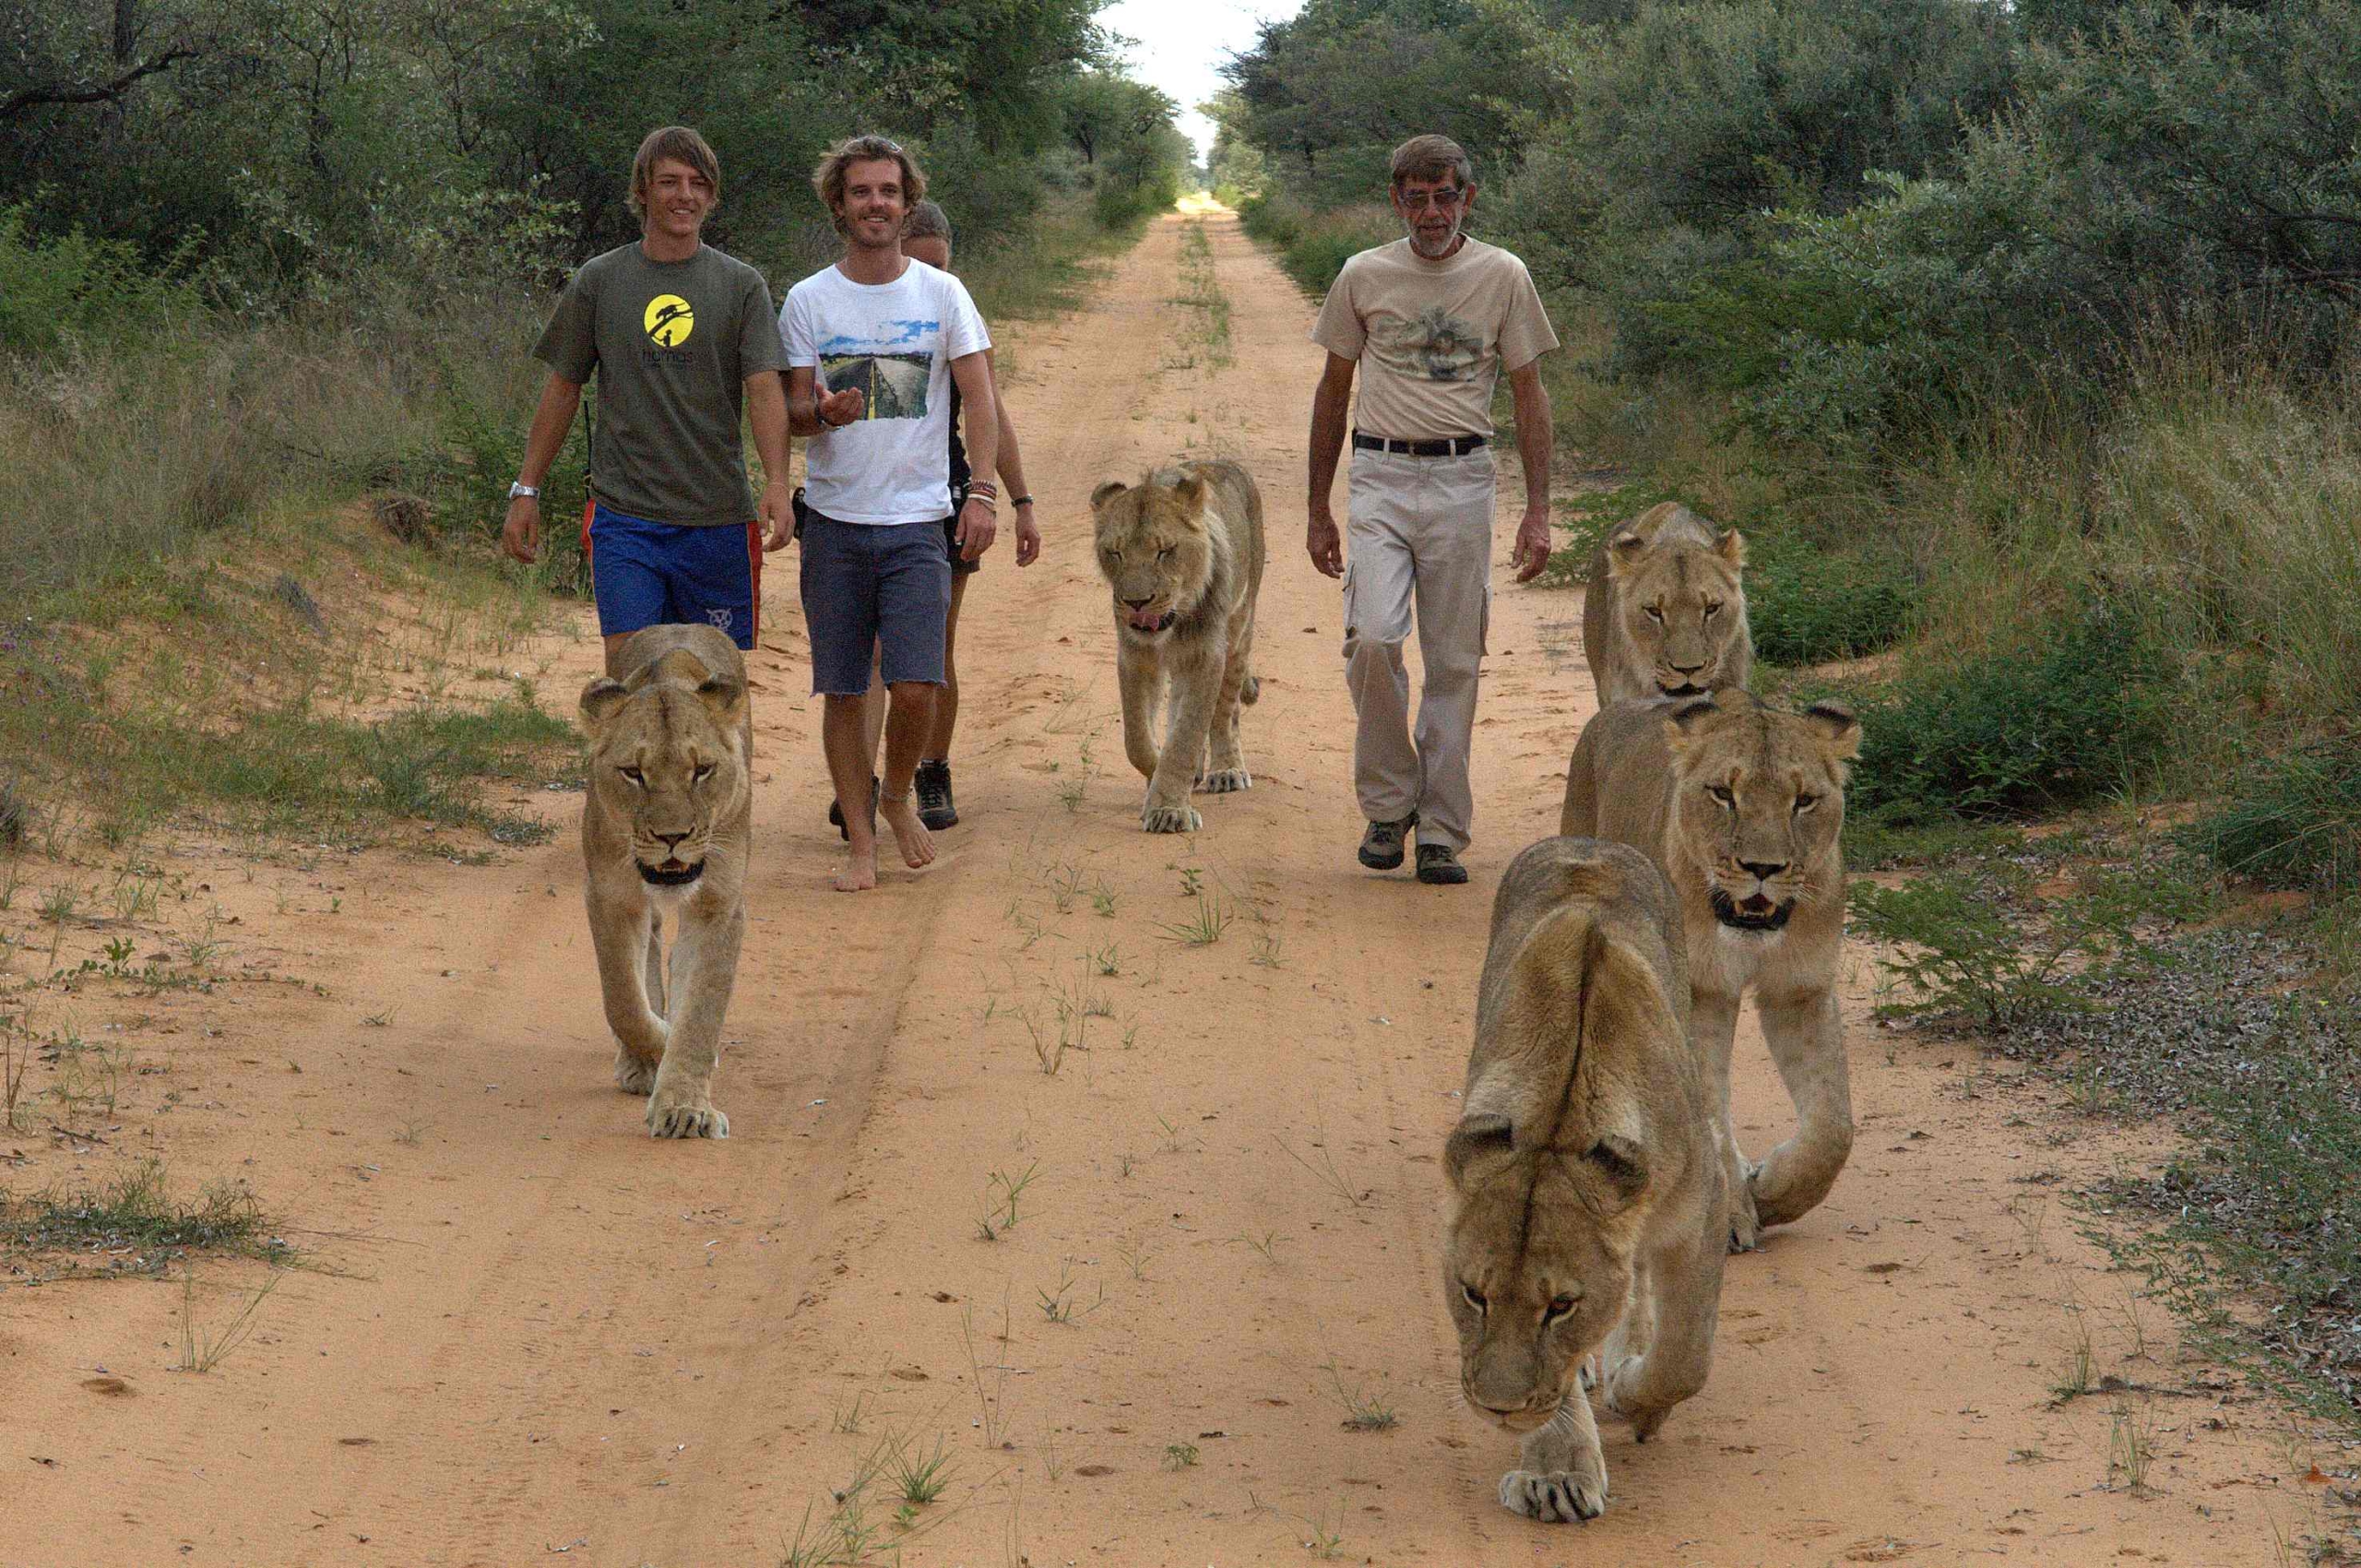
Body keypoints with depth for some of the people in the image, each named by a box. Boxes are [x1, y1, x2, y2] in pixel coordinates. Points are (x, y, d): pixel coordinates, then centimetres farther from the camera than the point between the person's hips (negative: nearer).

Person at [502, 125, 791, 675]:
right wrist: (526, 490, 9)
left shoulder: (741, 285, 5)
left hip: (717, 520, 1)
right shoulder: (599, 280, 7)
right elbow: (563, 388, 13)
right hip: (623, 517, 0)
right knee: (628, 674, -11)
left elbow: (764, 388, -6)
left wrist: (776, 484, -21)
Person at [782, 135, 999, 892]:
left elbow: (980, 400, 1)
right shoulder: (807, 301, 3)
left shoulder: (942, 294, 3)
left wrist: (983, 491, -12)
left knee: (914, 687, -9)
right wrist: (825, 413, -20)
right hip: (835, 523, 1)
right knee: (842, 692, 3)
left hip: (916, 524, -1)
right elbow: (793, 413, 4)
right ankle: (860, 841, 13)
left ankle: (898, 797, 19)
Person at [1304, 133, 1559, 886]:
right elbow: (1333, 390, 14)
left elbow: (1529, 394, 8)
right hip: (1380, 476, 0)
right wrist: (1318, 511, 12)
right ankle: (1388, 803, 0)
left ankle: (1441, 831, 9)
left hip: (1463, 479, 0)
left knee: (1455, 660, 1)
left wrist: (1539, 510, 0)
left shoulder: (1503, 277, 5)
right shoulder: (1363, 277, 6)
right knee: (1373, 636, -18)